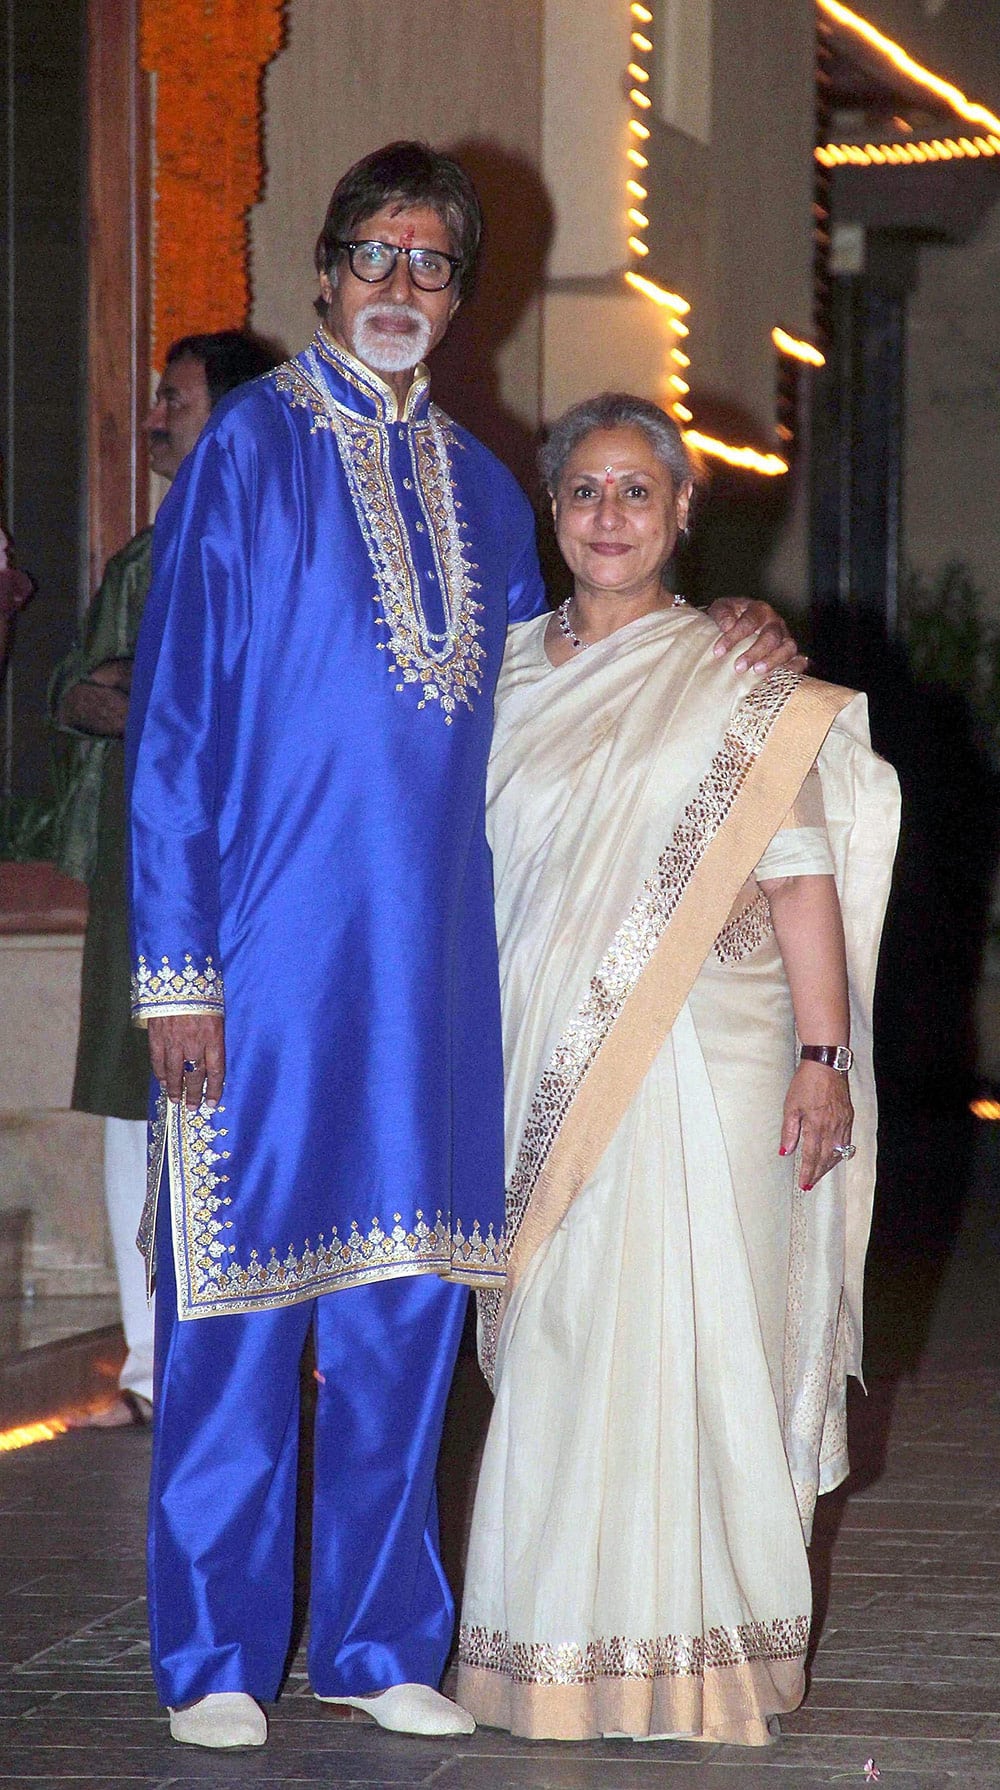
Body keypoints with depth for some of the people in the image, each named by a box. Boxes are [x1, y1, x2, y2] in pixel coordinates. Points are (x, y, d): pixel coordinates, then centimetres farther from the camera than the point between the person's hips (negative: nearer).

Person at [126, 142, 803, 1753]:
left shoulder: (480, 487, 14)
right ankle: (217, 1658, 9)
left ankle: (378, 1641, 17)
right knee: (244, 1291, -1)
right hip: (270, 938, -5)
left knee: (409, 1303, 7)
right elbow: (174, 714, -5)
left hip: (431, 953, 5)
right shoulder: (248, 449, -2)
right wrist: (175, 968, -11)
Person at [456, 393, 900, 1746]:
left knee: (680, 1332, -5)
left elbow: (798, 870, -3)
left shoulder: (740, 682, 1)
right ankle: (562, 1645, 10)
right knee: (557, 1342, 3)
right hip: (544, 1065, 4)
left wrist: (822, 1052, -10)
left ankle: (690, 1648, 3)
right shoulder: (507, 675, 13)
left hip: (697, 1063, -3)